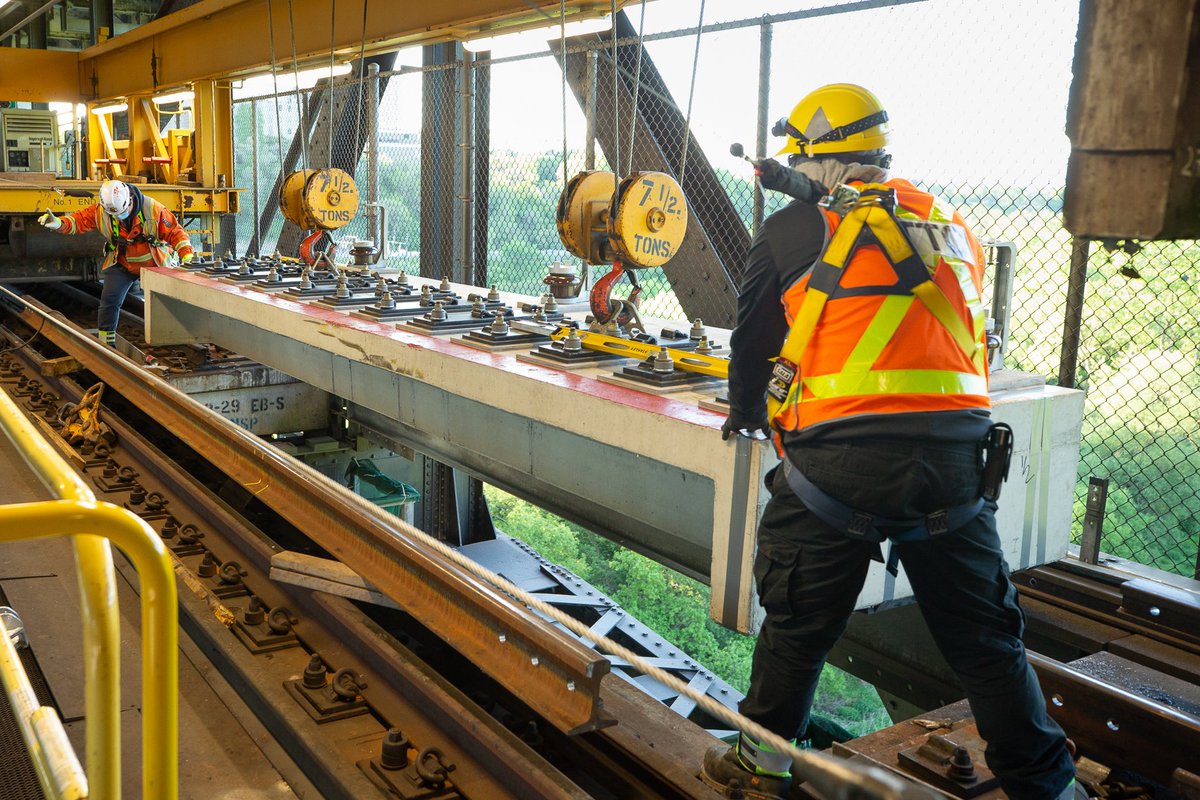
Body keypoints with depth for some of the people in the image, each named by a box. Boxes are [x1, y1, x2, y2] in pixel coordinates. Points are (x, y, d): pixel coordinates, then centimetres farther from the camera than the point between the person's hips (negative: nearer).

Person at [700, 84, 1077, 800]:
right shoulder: (954, 230, 18)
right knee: (985, 636, 16)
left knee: (798, 624, 14)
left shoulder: (796, 229, 5)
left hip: (839, 459, -3)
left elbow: (753, 339, 12)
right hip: (956, 457, 4)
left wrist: (745, 415, 30)